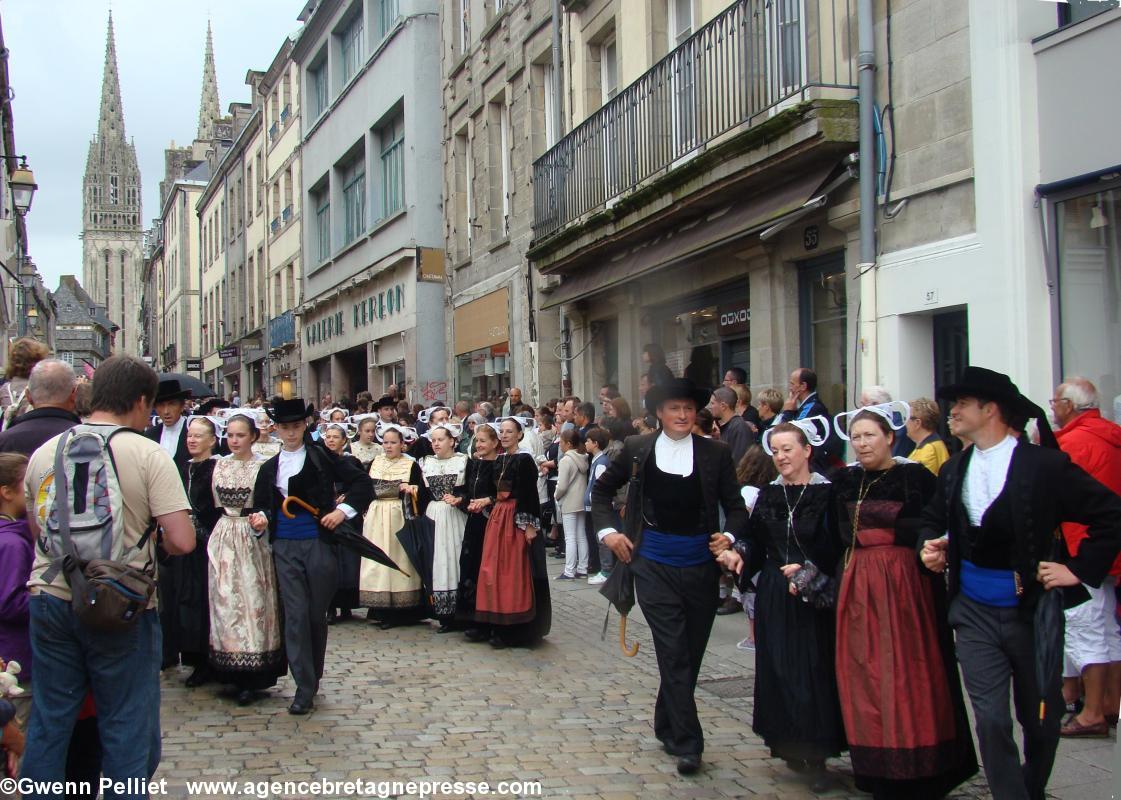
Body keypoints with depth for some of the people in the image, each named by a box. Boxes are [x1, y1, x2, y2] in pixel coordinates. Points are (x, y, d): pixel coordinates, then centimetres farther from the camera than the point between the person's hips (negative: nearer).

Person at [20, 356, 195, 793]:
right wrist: (150, 543, 4)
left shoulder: (44, 452, 4)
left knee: (48, 720, 15)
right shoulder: (149, 454, -12)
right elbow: (181, 541, -17)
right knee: (126, 725, 9)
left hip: (49, 598, 4)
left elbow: (35, 531, 16)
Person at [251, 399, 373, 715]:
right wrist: (261, 518, -4)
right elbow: (264, 504, 17)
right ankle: (304, 689, 0)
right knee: (296, 614, -5)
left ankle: (313, 678, 26)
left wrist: (344, 510, -10)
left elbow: (361, 482, 1)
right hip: (285, 548, 2)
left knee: (317, 615, 8)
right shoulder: (269, 468, 10)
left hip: (319, 543, -2)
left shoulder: (322, 458, 1)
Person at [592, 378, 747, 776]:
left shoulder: (716, 453, 2)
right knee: (674, 654, -7)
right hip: (654, 564, -2)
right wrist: (607, 530, 2)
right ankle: (687, 742, -1)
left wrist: (729, 535, -13)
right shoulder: (637, 449, 3)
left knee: (691, 653, 12)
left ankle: (667, 725, 32)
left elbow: (735, 506, 6)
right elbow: (602, 490, 15)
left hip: (700, 564, 2)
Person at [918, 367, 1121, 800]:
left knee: (1041, 720, 13)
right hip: (975, 612, 3)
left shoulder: (1045, 465, -10)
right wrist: (931, 545, 2)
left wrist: (1079, 568, -12)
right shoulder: (953, 470, 6)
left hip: (1032, 609, -3)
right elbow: (932, 520, 22)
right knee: (990, 720, -6)